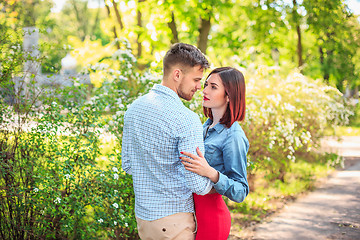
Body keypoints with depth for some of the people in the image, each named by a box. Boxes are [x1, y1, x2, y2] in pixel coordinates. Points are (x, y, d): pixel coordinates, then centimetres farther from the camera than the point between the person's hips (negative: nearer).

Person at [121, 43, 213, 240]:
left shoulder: (134, 108, 3)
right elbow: (198, 184, -21)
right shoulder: (187, 119, -21)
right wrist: (216, 182, 0)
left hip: (142, 214, 7)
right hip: (174, 218, -7)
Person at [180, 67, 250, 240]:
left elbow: (240, 192, -20)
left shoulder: (233, 136, -19)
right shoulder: (208, 125, 8)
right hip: (191, 210, 8)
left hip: (209, 216, -8)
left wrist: (210, 173, -33)